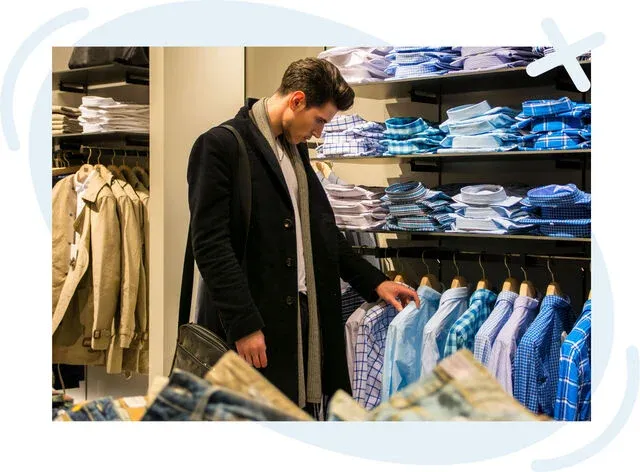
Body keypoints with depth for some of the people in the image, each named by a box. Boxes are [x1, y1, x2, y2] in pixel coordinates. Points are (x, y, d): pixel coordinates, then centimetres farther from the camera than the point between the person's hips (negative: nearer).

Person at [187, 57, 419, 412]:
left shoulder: (296, 148, 17)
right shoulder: (221, 145, -10)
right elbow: (210, 243, -16)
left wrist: (373, 282, 16)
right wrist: (244, 324, -19)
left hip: (304, 317, 8)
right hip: (253, 327, -8)